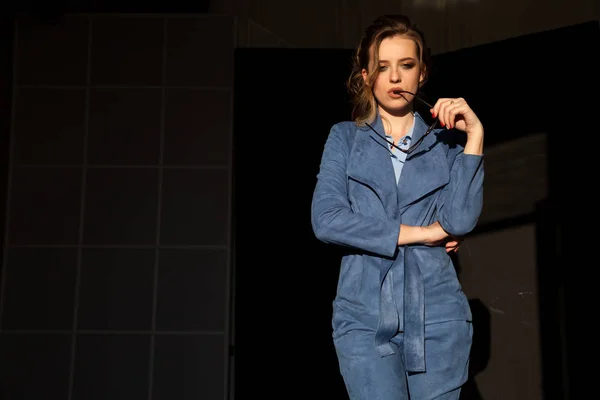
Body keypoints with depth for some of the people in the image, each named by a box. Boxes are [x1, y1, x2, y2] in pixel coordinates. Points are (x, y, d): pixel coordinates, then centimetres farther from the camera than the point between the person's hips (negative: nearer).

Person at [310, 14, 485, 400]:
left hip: (437, 316, 1)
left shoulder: (446, 142, 7)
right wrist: (419, 232, -8)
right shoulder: (345, 137, 6)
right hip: (364, 316, -1)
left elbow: (460, 220, -8)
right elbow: (326, 220, -9)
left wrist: (474, 135, -11)